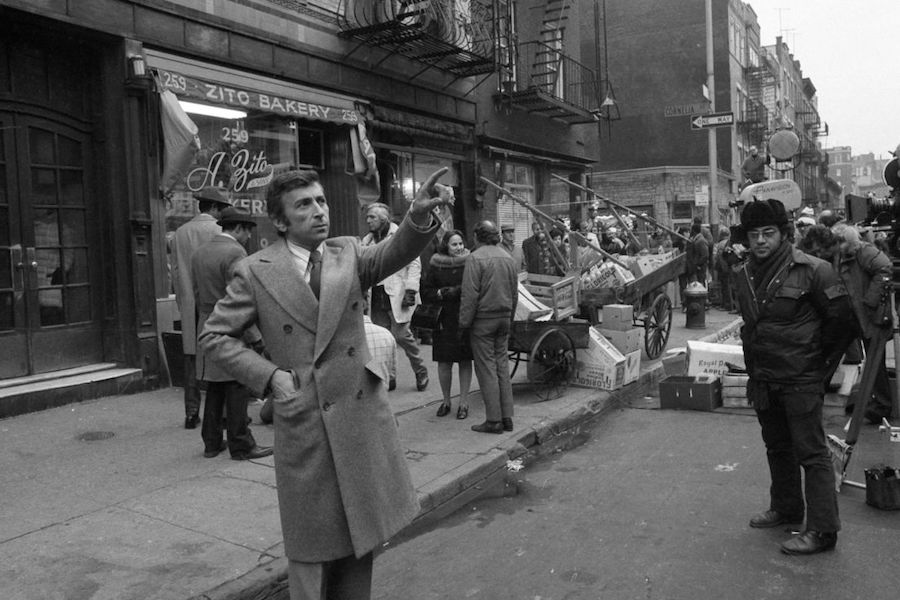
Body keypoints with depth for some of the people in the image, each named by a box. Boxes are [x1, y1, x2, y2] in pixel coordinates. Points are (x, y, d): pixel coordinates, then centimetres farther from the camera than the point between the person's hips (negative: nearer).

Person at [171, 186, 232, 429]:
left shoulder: (179, 233, 9)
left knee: (192, 358, 8)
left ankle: (191, 413, 10)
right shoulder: (219, 231, -7)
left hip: (189, 306, 5)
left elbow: (175, 272, 12)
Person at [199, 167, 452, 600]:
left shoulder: (348, 253, 3)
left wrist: (419, 218, -36)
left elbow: (390, 255, -15)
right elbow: (214, 336, 1)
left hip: (364, 416, 3)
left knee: (360, 535, 17)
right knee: (314, 542, 10)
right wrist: (269, 375, -11)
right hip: (305, 423, -3)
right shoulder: (255, 272, -4)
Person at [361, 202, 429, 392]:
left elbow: (414, 263, -5)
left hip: (398, 294, -5)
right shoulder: (367, 241, 16)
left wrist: (411, 290, -14)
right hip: (377, 296, 5)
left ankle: (421, 371, 12)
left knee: (401, 335, -9)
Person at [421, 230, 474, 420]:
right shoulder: (436, 265, 2)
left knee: (465, 361, 5)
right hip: (445, 320, 1)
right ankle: (446, 401, 21)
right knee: (444, 362, 4)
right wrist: (444, 293, -13)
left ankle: (463, 402, 16)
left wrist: (462, 291, -15)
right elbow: (426, 293, 3)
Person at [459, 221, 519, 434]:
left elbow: (469, 295, -15)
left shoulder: (475, 258, -12)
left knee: (486, 368, -2)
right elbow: (514, 292, 14)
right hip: (504, 317, 7)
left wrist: (464, 323, -9)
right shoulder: (508, 258, 9)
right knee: (502, 365, 11)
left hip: (483, 319, -6)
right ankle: (506, 417, 14)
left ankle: (494, 420, 0)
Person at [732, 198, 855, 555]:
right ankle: (785, 509, 36)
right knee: (777, 448, 19)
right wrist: (755, 370, 16)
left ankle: (822, 530, 5)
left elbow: (841, 321, -9)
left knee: (811, 453, -3)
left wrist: (821, 362, -3)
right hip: (763, 379, 7)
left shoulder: (812, 270, -15)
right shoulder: (743, 275, 6)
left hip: (801, 380, -7)